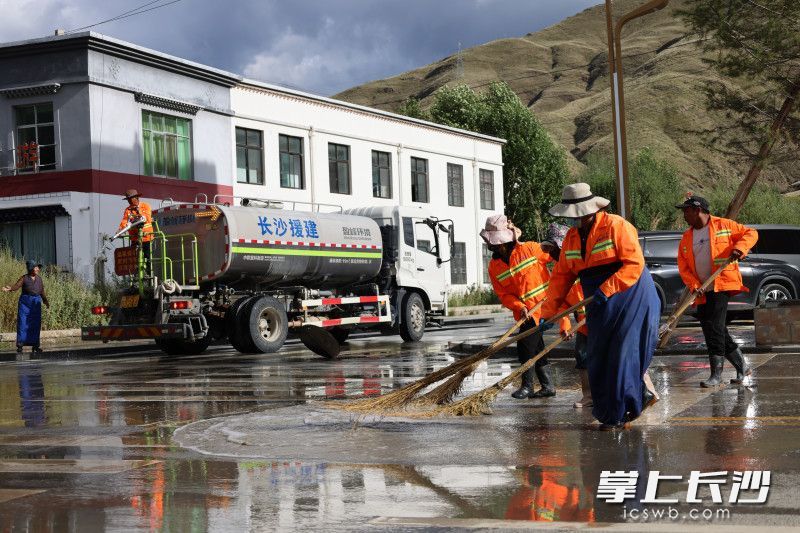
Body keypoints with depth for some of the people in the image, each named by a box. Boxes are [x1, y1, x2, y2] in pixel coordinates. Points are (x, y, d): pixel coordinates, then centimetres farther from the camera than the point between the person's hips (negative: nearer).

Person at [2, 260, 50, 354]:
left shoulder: (39, 279, 12)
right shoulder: (24, 278, -2)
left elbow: (42, 291, 19)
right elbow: (16, 286, -15)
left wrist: (45, 300, 16)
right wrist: (9, 289, -33)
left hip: (36, 302, 4)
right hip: (25, 301, -4)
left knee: (36, 324, 4)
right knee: (22, 323, -6)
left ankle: (35, 345, 10)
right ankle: (20, 345, -4)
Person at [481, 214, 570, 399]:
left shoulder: (529, 248, -11)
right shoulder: (494, 267, 2)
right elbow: (504, 294, -1)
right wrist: (520, 307, -15)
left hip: (544, 303, -6)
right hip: (524, 311, 6)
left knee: (525, 347, -8)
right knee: (536, 348, 12)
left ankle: (527, 386, 4)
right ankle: (548, 386, 22)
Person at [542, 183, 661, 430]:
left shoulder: (616, 226, -15)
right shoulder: (572, 237, 8)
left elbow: (634, 264, -20)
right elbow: (562, 275, 10)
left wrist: (606, 289, -26)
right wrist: (549, 312, 5)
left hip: (631, 301, -8)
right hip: (601, 308, 8)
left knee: (623, 356, -8)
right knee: (598, 359, 6)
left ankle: (618, 414, 2)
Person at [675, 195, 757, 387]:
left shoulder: (723, 225, 1)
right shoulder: (686, 238, 15)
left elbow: (751, 234, 3)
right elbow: (683, 266, 9)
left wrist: (739, 248, -16)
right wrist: (694, 285, -7)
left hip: (722, 285, -7)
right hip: (702, 292, 7)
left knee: (714, 325, -16)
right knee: (709, 328, 8)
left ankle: (716, 374, -13)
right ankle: (741, 367, 22)